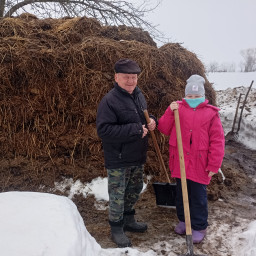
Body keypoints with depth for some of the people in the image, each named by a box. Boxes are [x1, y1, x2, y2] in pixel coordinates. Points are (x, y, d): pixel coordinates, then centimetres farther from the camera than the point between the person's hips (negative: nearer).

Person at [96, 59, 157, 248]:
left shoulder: (139, 96, 6)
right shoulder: (109, 100, -19)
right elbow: (104, 130, -27)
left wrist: (151, 121, -4)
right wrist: (135, 130, -27)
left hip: (138, 157, 8)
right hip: (118, 161, -8)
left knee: (134, 191, 22)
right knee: (117, 196, 5)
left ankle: (128, 221, 43)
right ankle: (116, 229, 25)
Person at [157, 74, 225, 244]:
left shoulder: (211, 113, -4)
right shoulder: (178, 108, 2)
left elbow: (217, 140, -4)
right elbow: (164, 129, 1)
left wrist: (214, 164, -7)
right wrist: (170, 112, -14)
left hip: (199, 165, -3)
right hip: (180, 162, 3)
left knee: (198, 196, 9)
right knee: (181, 193, 18)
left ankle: (199, 227, 26)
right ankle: (183, 220, 38)